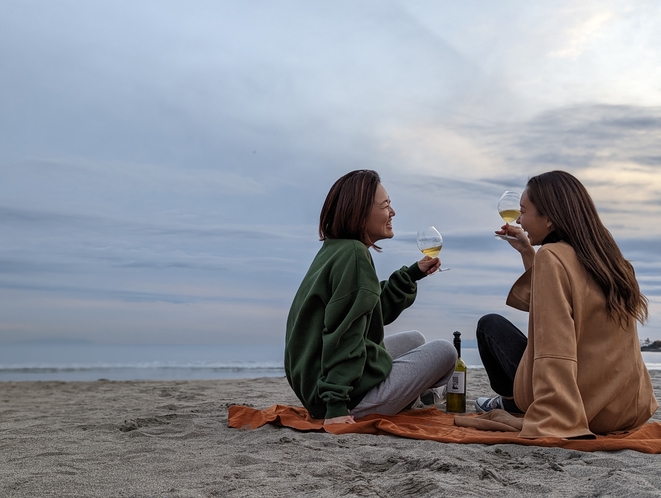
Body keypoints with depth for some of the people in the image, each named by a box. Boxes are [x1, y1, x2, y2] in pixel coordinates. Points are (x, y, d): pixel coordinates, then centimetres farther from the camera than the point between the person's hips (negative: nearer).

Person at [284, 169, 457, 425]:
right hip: (352, 395, -10)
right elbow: (343, 335, -25)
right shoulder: (353, 254, -18)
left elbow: (378, 312, 21)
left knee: (413, 339, 28)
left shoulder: (333, 250, 12)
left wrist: (413, 273, 21)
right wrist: (336, 405, -26)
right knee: (445, 352, 7)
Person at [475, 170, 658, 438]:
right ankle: (514, 401, 32)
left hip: (575, 409, -7)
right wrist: (527, 252, 19)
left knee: (490, 324, 13)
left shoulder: (552, 256, -17)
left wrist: (548, 426, -29)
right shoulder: (604, 255, 6)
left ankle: (511, 402, 27)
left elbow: (555, 356, -26)